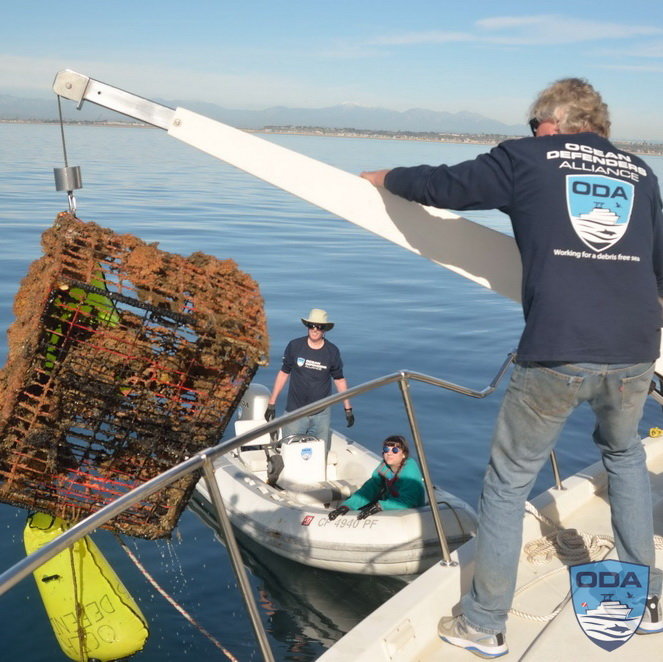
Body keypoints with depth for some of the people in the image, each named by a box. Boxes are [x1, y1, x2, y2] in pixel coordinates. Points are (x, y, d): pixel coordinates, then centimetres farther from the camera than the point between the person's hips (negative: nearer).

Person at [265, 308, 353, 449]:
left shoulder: (332, 351, -2)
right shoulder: (294, 346, -4)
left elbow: (339, 380, 8)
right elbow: (283, 373, 4)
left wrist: (348, 409, 8)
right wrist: (271, 403, 5)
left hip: (321, 413, 1)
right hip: (295, 411, -1)